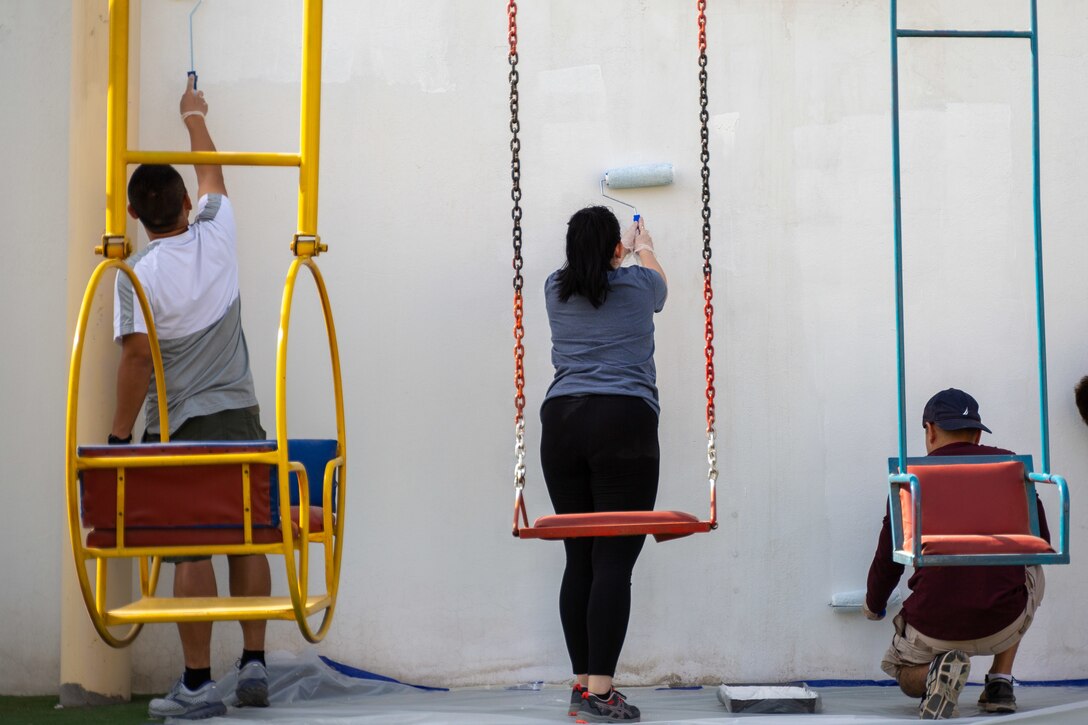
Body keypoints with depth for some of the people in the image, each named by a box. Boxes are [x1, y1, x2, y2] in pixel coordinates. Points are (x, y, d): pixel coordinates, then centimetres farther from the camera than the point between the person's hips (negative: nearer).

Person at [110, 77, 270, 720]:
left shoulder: (139, 274, -8)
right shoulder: (217, 238, 3)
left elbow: (137, 358, -12)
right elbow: (213, 174, 22)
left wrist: (119, 436, -4)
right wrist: (195, 114, 38)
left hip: (182, 426, -4)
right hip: (241, 414, 4)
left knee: (191, 550, -3)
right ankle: (255, 666, 11)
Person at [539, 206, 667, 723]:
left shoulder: (556, 290, 13)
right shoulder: (638, 286, 5)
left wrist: (622, 249, 56)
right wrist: (644, 246, 52)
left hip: (562, 424, 4)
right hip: (623, 424, -4)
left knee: (579, 560, 8)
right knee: (614, 561, -6)